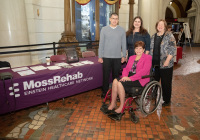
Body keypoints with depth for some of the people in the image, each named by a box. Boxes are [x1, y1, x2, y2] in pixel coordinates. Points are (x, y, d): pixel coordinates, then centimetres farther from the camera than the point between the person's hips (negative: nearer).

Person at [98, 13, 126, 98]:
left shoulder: (122, 30, 7)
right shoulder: (104, 29, 4)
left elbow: (124, 44, 8)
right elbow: (101, 43, 3)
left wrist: (124, 56, 4)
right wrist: (100, 56, 0)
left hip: (117, 57, 1)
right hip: (106, 57, -1)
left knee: (116, 75, 8)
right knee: (106, 75, 4)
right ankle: (105, 92, 17)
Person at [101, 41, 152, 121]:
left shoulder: (147, 58, 2)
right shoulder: (131, 57, 23)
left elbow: (144, 71, -13)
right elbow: (126, 68, 15)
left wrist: (131, 78, -20)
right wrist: (125, 76, -9)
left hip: (140, 80, -6)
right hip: (129, 77, 6)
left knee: (120, 84, -29)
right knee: (115, 81, -23)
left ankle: (122, 107, -14)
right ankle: (112, 104, -17)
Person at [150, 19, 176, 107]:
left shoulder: (169, 35, -3)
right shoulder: (153, 36, 13)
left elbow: (173, 49, -9)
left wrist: (167, 60, -17)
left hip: (165, 64, -5)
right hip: (155, 64, 5)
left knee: (166, 83, 4)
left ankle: (166, 100, 20)